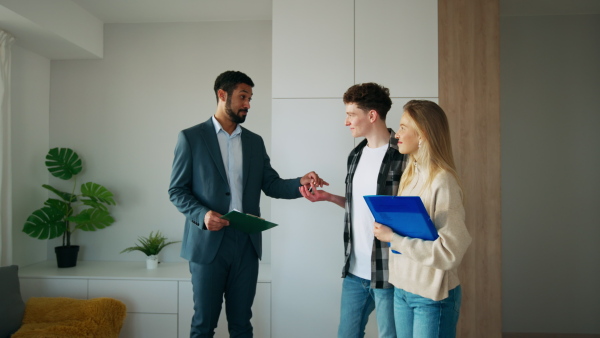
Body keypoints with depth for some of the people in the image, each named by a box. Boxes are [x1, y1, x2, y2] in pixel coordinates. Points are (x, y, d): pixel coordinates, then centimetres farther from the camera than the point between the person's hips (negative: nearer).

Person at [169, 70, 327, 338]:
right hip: (209, 241, -3)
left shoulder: (255, 141, 12)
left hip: (247, 242, 4)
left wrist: (300, 182, -10)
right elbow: (177, 190, -3)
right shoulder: (191, 137, -1)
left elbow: (271, 185, 9)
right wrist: (202, 214, -20)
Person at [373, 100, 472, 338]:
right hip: (402, 289, 7)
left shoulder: (443, 182, -19)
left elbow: (450, 252, -22)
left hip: (432, 296, -7)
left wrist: (394, 237, -20)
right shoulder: (410, 175, 5)